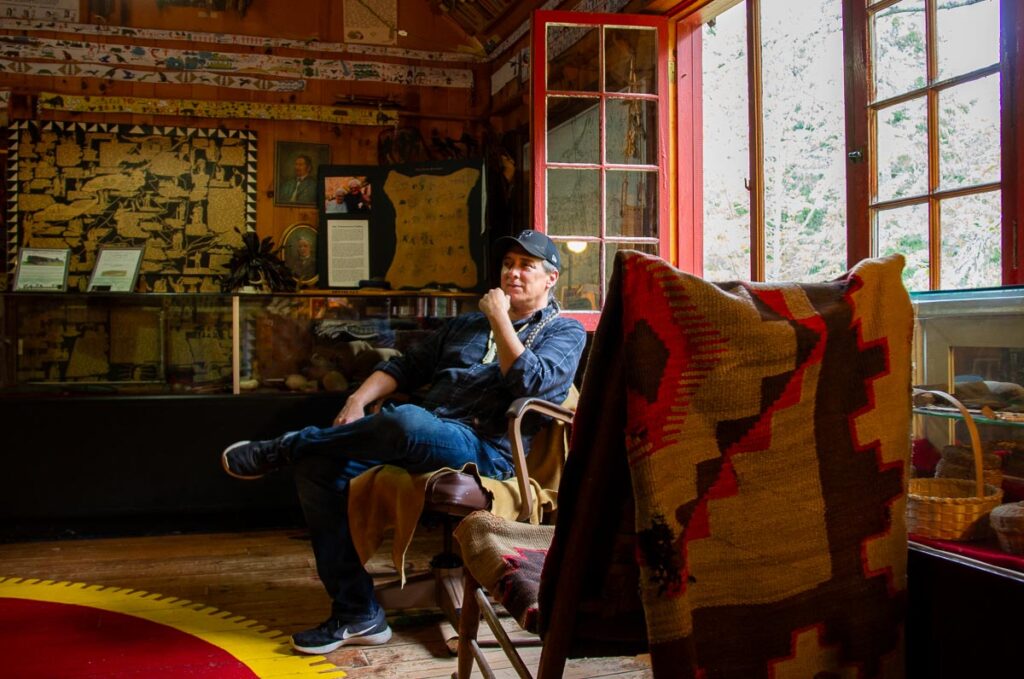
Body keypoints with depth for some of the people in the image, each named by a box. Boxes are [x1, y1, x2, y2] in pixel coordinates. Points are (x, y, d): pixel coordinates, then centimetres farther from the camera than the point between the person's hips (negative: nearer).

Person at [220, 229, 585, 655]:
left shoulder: (565, 332, 10)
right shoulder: (466, 324, 30)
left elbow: (530, 383, -11)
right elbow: (407, 366, 26)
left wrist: (499, 318, -5)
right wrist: (359, 399, 8)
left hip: (483, 450, -7)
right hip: (423, 438, 7)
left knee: (406, 422, -38)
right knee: (320, 465, -15)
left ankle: (287, 446, -13)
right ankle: (357, 614, -11)